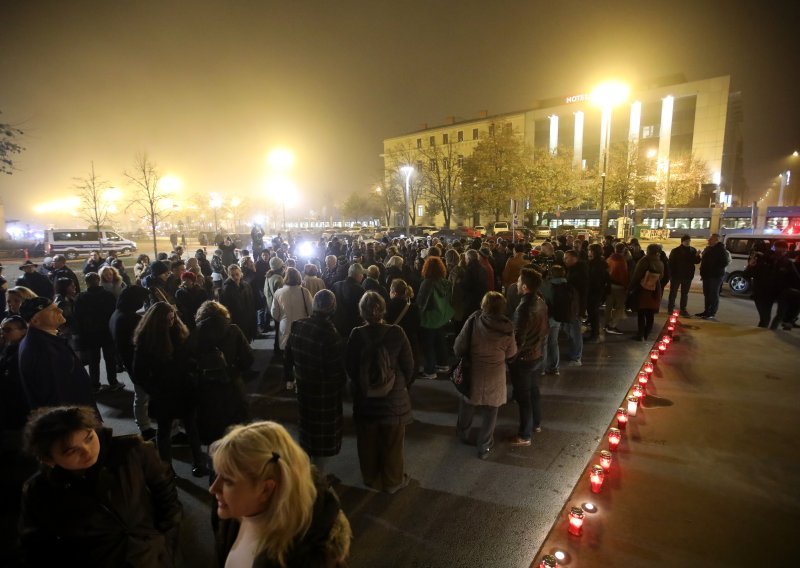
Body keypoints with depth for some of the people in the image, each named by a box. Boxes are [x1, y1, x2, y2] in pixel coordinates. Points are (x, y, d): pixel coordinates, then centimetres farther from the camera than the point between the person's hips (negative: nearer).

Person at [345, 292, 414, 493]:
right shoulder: (396, 332, -17)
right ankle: (392, 481, 35)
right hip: (394, 397, -1)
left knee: (368, 443, 21)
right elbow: (408, 365, -11)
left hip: (365, 397, 1)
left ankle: (371, 479, 40)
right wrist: (402, 385, 8)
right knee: (392, 443, 18)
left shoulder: (356, 335, -15)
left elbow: (350, 367, -5)